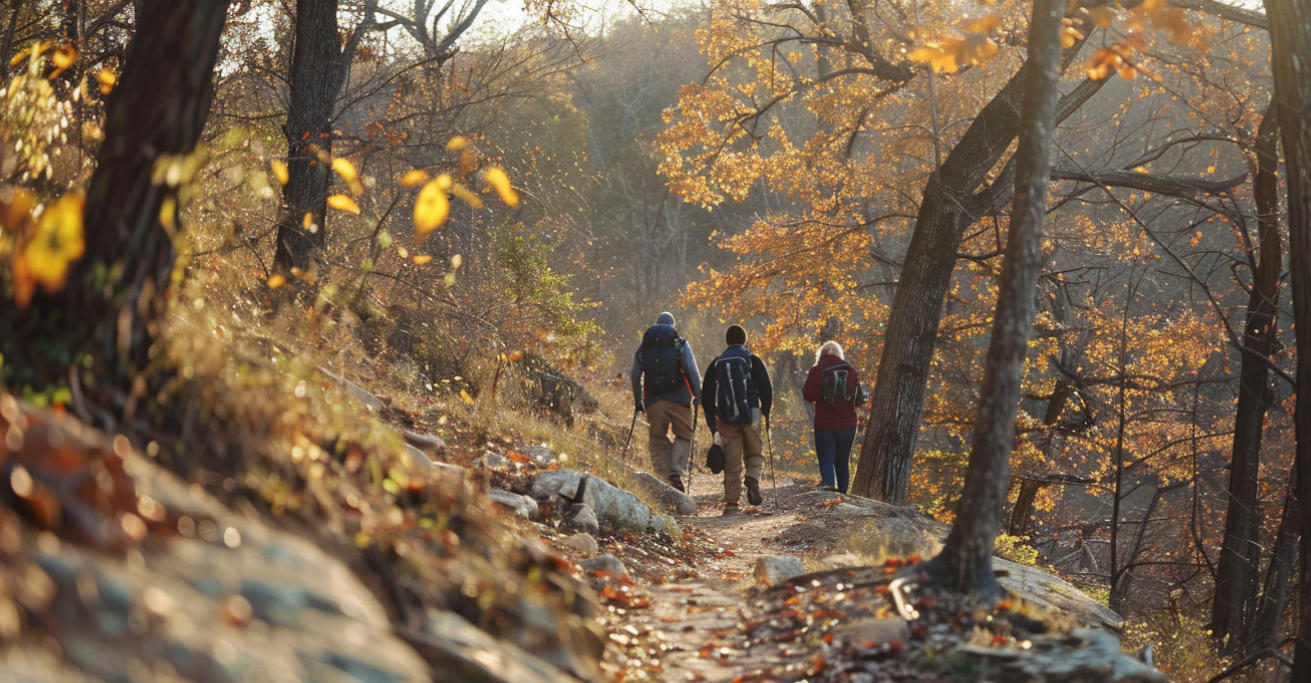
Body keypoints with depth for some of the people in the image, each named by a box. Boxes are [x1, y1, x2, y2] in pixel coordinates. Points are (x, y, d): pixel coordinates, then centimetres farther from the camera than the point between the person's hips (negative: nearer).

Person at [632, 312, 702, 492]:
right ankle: (676, 472, -14)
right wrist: (698, 395, 3)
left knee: (658, 439, 10)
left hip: (653, 401, 2)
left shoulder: (643, 348, 12)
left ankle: (664, 477, 3)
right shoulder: (681, 344, 4)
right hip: (678, 399, -2)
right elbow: (693, 372, -2)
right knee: (684, 436, 5)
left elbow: (636, 376, 11)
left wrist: (638, 401, 17)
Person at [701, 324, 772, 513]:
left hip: (726, 419, 2)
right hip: (750, 416, -1)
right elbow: (766, 389, -2)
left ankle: (731, 502, -2)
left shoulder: (716, 364, 10)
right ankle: (753, 478, -14)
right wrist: (766, 414, 10)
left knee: (732, 462, 5)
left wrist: (713, 426, 13)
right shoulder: (753, 361, 3)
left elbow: (706, 397, 10)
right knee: (754, 453, 16)